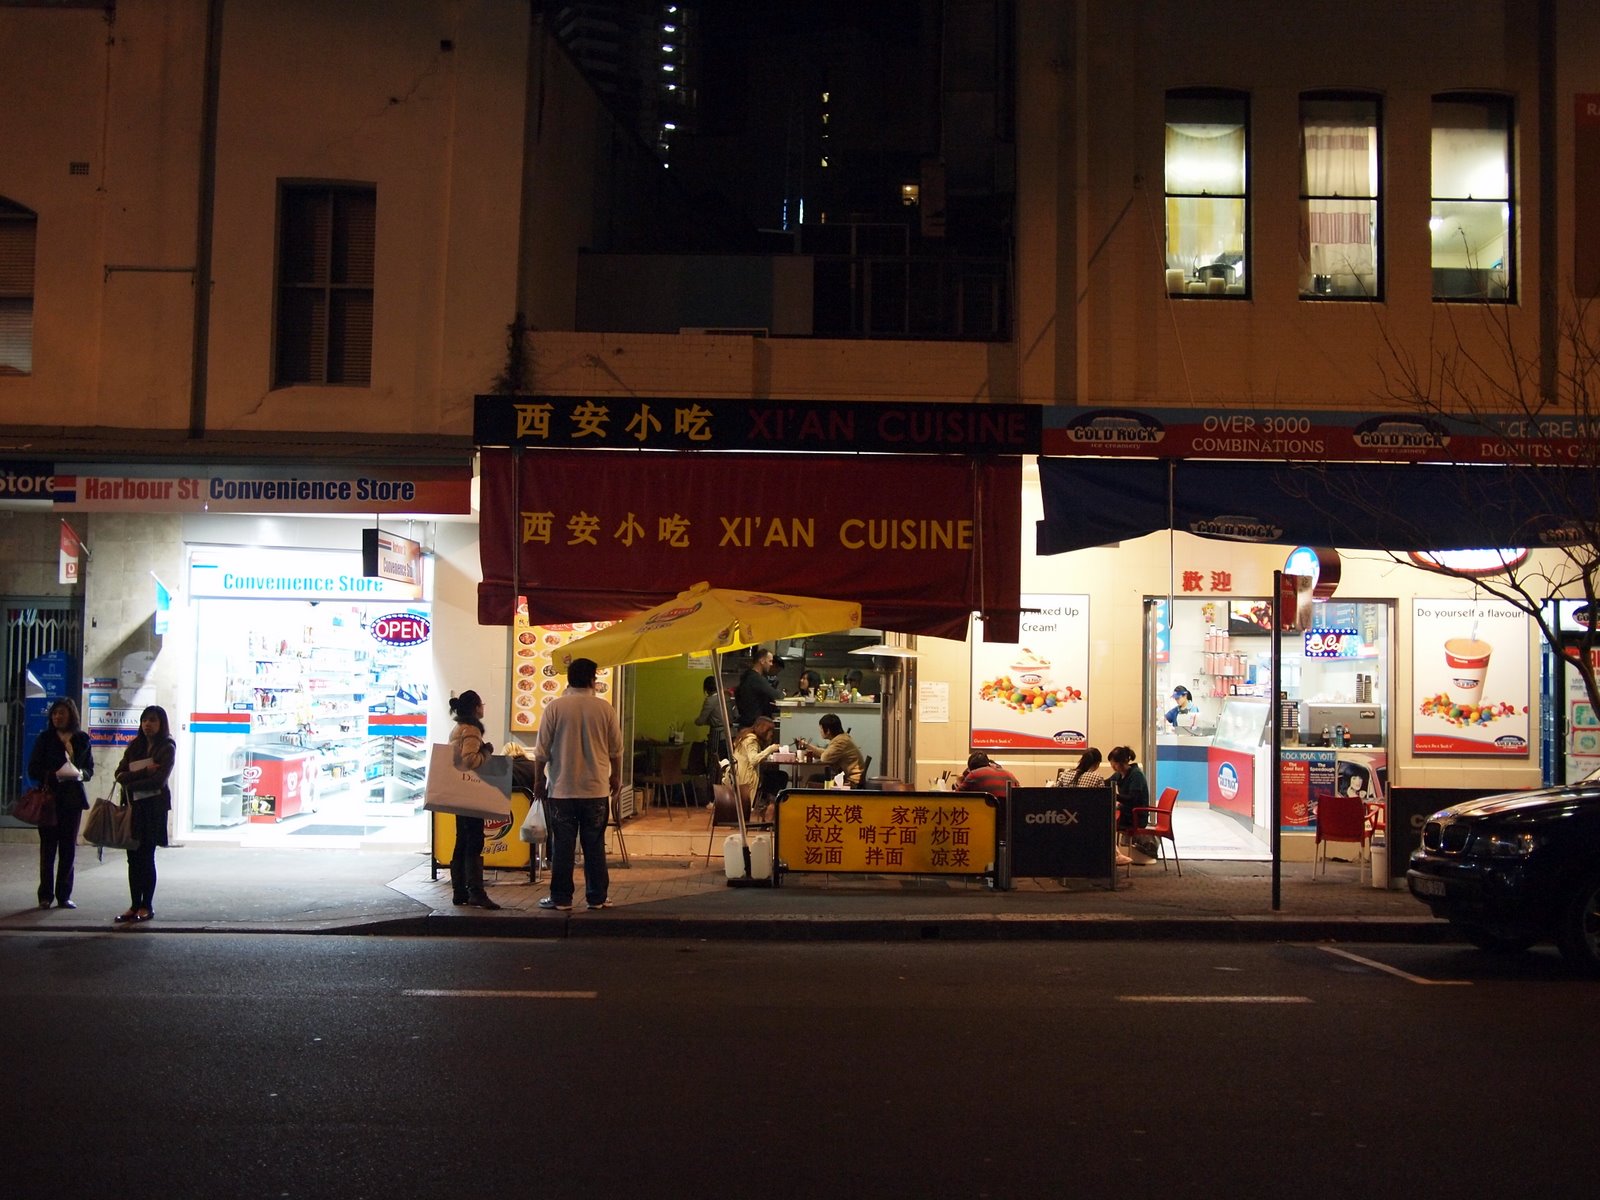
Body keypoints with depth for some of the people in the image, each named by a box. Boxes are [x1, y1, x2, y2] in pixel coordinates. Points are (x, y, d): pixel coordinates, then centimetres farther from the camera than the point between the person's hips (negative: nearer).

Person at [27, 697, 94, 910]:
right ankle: (45, 895, 5)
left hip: (73, 798, 2)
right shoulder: (44, 738, 2)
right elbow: (33, 770, -2)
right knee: (48, 846, -1)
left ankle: (64, 895, 9)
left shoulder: (82, 739, 8)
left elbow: (89, 770, 10)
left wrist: (80, 773, -12)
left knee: (69, 847, 3)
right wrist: (54, 775, -19)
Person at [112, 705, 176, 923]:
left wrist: (130, 782, -5)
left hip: (154, 806, -5)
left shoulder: (167, 748, -2)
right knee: (133, 857, 4)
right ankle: (135, 905, 9)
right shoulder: (135, 746, 14)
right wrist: (144, 772, -12)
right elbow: (119, 773, 3)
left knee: (146, 856, -3)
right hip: (133, 806, 5)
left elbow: (159, 780, -12)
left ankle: (147, 906, 4)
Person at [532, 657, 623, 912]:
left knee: (562, 846, 4)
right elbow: (616, 751, 7)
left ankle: (561, 898, 8)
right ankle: (597, 897, 14)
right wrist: (616, 778, 22)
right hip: (596, 789, 1)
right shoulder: (605, 709, -2)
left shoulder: (555, 707, -6)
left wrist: (539, 780, 10)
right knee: (594, 846, 9)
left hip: (561, 789, -1)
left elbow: (542, 750, -3)